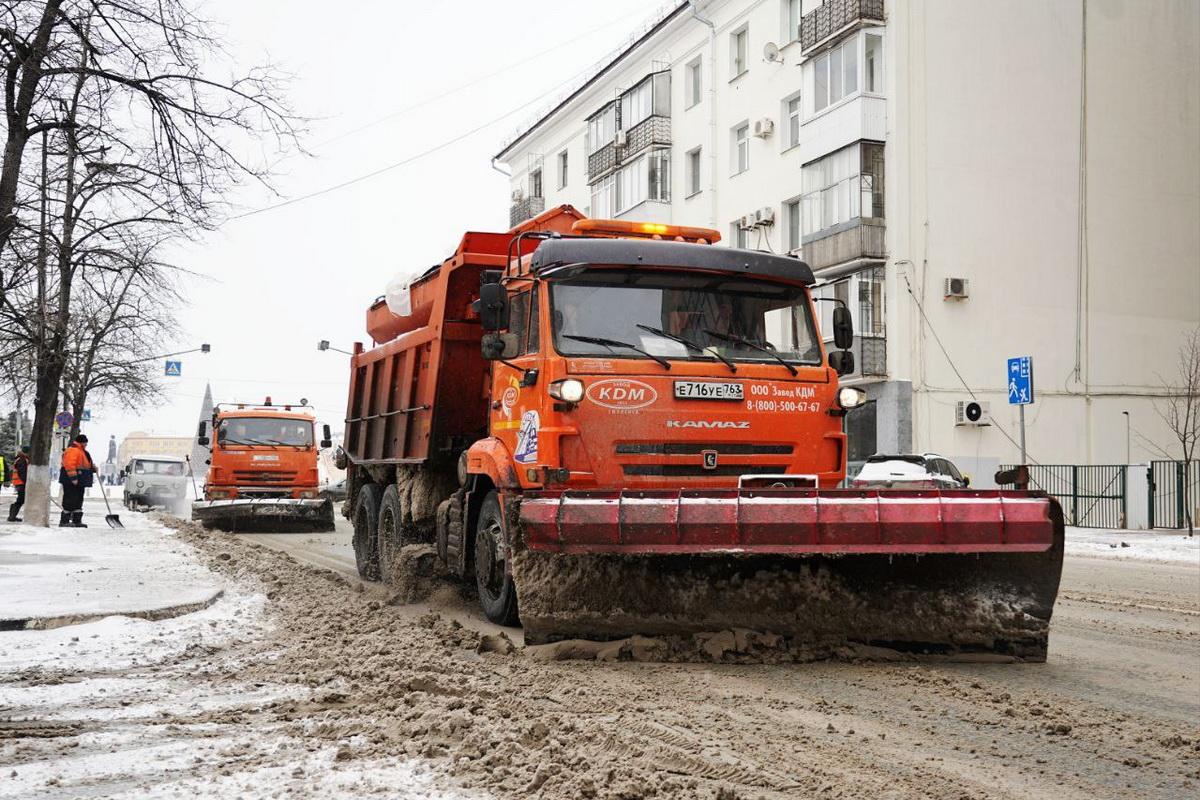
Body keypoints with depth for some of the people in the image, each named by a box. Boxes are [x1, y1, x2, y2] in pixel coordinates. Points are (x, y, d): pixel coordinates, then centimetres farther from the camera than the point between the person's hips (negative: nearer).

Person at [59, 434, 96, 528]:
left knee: (78, 500, 13)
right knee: (70, 500, -11)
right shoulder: (73, 450, -13)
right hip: (71, 482, -11)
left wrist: (93, 467, 12)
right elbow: (69, 464, -22)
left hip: (79, 482, 11)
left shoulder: (82, 451, 22)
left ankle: (77, 520, 18)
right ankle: (64, 521, -9)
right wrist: (73, 478, -27)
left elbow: (85, 464, 32)